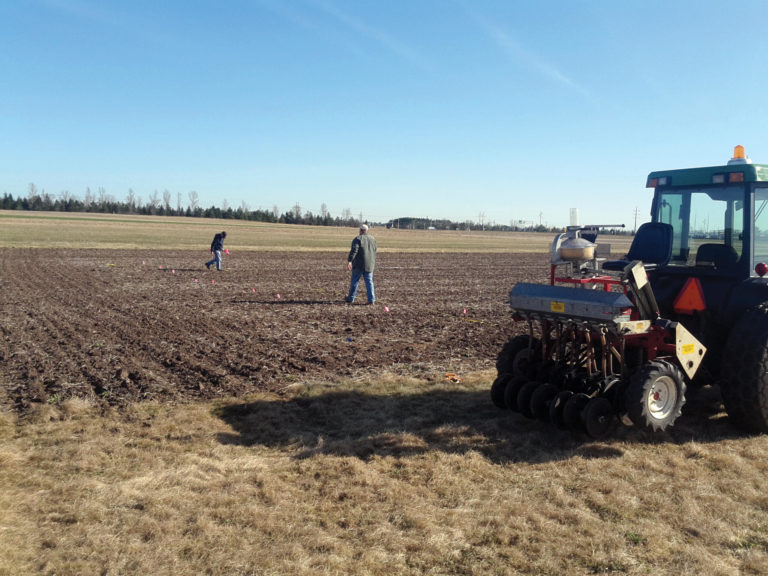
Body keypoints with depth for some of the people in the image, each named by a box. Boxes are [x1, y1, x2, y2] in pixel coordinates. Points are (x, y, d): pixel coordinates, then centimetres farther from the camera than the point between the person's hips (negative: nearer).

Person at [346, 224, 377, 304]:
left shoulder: (358, 239, -8)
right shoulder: (373, 239, 10)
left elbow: (354, 250, -18)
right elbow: (375, 252, 17)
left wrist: (349, 261, -21)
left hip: (359, 265, -4)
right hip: (369, 265, 4)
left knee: (355, 281, 7)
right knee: (369, 282, 7)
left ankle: (351, 298, 15)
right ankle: (371, 299, -1)